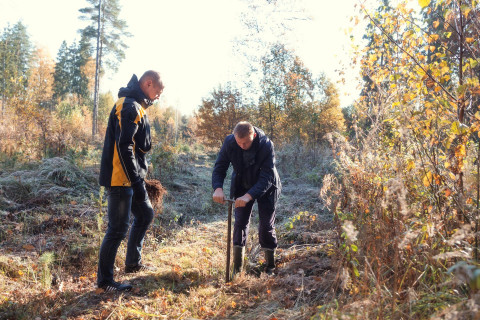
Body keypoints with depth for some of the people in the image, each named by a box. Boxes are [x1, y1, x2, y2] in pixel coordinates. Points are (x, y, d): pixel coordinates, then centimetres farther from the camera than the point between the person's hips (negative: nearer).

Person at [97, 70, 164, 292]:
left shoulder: (135, 106, 17)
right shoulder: (130, 106, -16)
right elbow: (124, 146, -24)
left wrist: (138, 178, 20)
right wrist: (136, 181, -23)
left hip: (132, 177, 11)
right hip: (121, 179, -11)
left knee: (145, 214, 21)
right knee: (118, 228, -3)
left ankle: (133, 263, 34)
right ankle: (104, 280, 11)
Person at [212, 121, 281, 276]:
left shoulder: (266, 145, -30)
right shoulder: (229, 142, -20)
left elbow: (267, 177, -33)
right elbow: (219, 167, -15)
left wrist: (249, 196, -46)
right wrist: (218, 188, -34)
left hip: (266, 188, -3)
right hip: (242, 186, 3)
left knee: (266, 225, -1)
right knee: (240, 222, -2)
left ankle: (270, 267, 16)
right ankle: (237, 268, 8)